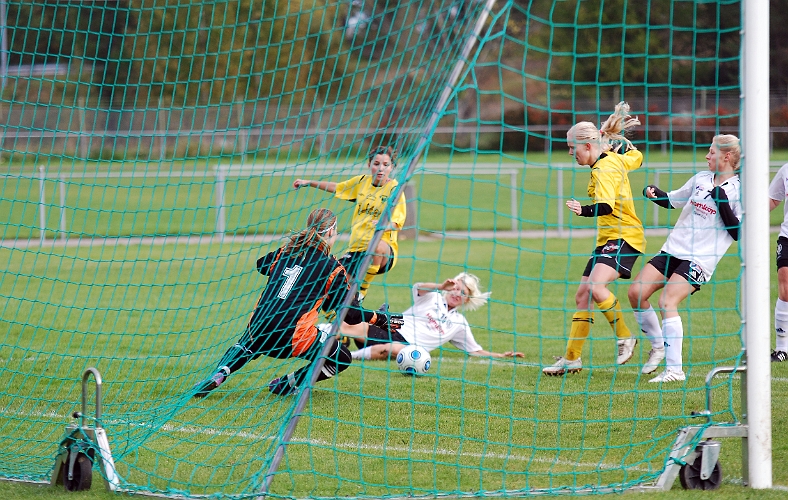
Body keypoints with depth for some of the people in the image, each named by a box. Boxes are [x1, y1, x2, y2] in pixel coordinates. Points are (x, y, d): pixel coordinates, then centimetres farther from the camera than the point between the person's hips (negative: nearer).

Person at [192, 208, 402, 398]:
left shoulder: (286, 251, 13)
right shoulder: (331, 268, -1)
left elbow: (261, 265, 35)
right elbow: (349, 313, -1)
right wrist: (379, 319, 13)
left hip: (258, 329, 6)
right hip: (292, 337, -6)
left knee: (247, 347, 39)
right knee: (342, 358, 12)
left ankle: (219, 375, 10)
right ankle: (287, 384, 5)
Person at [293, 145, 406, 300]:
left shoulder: (394, 189, -5)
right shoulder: (361, 182, 10)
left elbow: (396, 223, -17)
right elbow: (336, 187, 30)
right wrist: (309, 183, 30)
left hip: (384, 252, -4)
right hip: (355, 250, 4)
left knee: (377, 245, -41)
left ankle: (362, 292, -21)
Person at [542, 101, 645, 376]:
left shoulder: (604, 169, -18)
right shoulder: (614, 159, 10)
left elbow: (606, 206, -31)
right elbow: (636, 157, 29)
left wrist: (584, 210, -48)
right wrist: (620, 138, 39)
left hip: (623, 238, -11)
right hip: (608, 239, 11)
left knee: (595, 287, -30)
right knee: (582, 296, 8)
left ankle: (625, 338, -13)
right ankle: (571, 358, 14)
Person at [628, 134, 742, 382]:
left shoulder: (739, 191, -6)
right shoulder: (701, 178, 13)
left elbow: (739, 233, -10)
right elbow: (673, 200, 24)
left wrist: (723, 203, -17)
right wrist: (653, 193, 5)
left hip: (700, 258, -7)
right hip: (673, 249, 7)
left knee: (667, 301, -23)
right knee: (636, 292, -4)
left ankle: (674, 369, -20)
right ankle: (658, 345, 17)